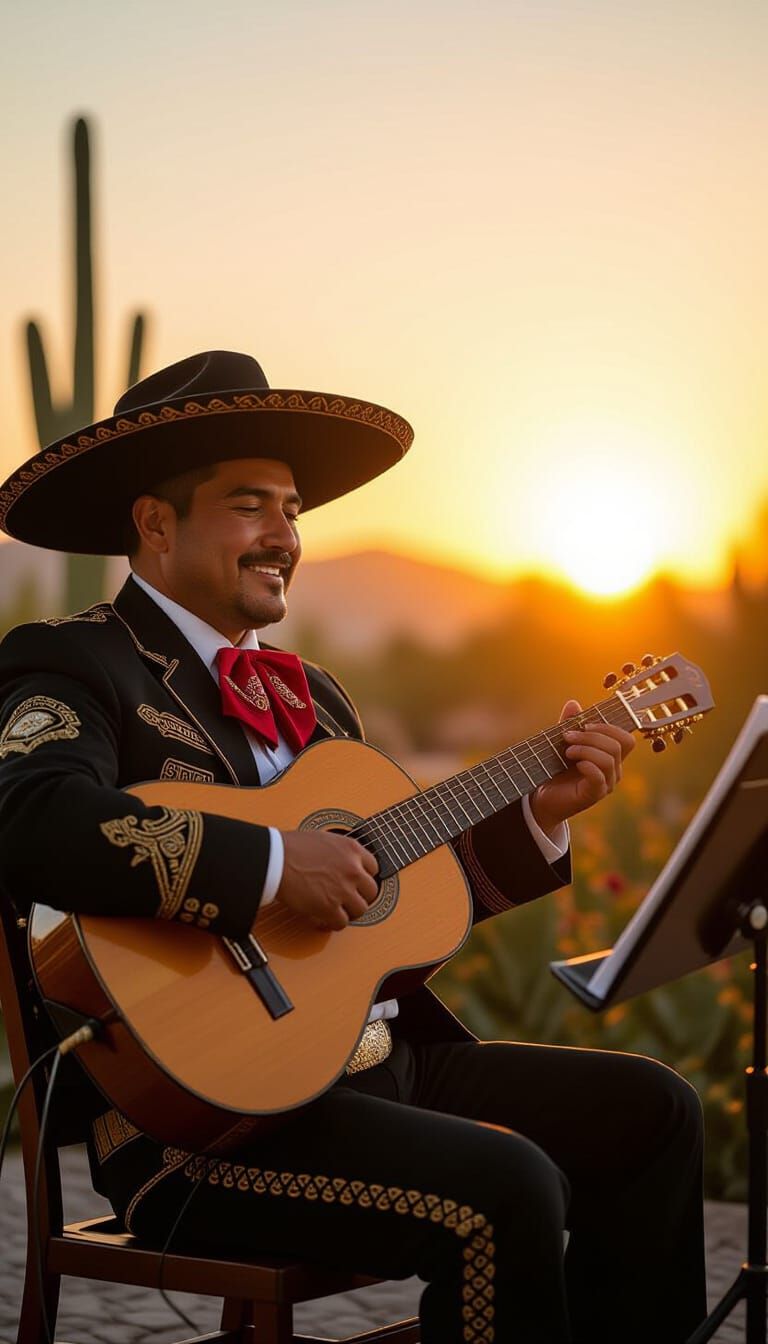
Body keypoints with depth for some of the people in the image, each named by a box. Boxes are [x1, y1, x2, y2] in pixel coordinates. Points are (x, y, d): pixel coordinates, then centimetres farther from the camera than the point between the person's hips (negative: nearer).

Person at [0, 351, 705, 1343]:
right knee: (505, 1187, -27)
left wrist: (540, 813, 10)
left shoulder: (310, 696, 21)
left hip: (375, 1060, 9)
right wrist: (273, 860, -28)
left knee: (648, 1109, 9)